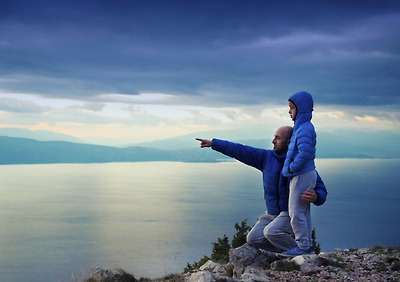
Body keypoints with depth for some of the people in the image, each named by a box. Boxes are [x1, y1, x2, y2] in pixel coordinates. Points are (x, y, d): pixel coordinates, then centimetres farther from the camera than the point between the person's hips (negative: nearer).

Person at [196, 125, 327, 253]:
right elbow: (241, 151, 2)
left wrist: (315, 197, -38)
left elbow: (321, 191, -13)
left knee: (271, 232, -32)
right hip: (272, 213, 6)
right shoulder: (268, 157, 3)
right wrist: (213, 143, -2)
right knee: (253, 239, -12)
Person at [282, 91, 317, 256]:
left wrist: (292, 167, -18)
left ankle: (303, 245, 1)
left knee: (296, 212, -5)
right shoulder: (301, 127, 14)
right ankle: (306, 244, 23)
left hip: (302, 176, -11)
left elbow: (304, 153, -28)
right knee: (303, 212, 15)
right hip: (301, 175, 11)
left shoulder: (305, 129, -19)